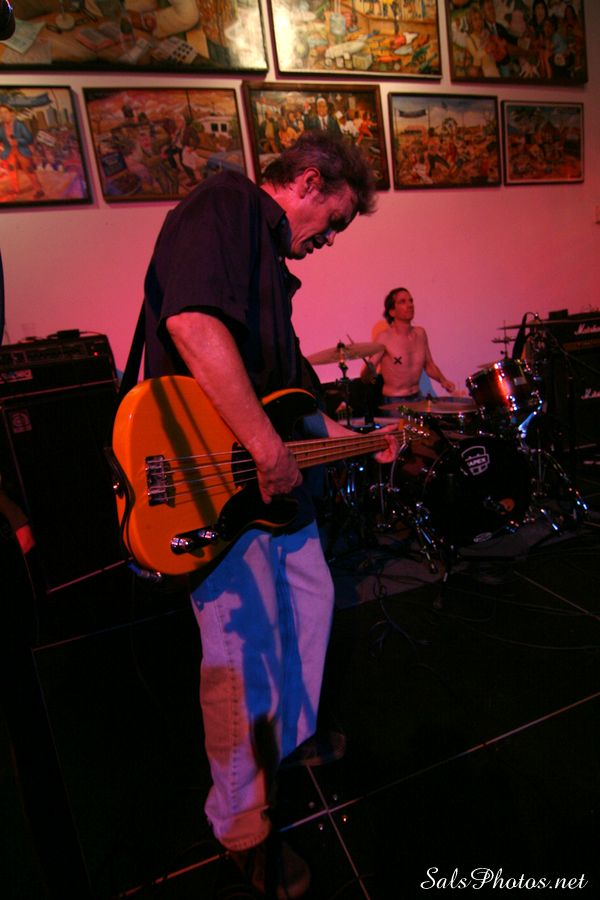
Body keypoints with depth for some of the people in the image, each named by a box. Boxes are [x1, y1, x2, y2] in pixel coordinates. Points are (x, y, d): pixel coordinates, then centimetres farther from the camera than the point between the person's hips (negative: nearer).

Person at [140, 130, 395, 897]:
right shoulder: (228, 206, -9)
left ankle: (292, 741, 48)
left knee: (308, 606, 23)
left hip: (273, 482, 11)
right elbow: (193, 323, -29)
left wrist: (351, 441, 21)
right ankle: (245, 830, 27)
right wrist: (268, 447, -28)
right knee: (244, 657, 1)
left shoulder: (269, 254, 21)